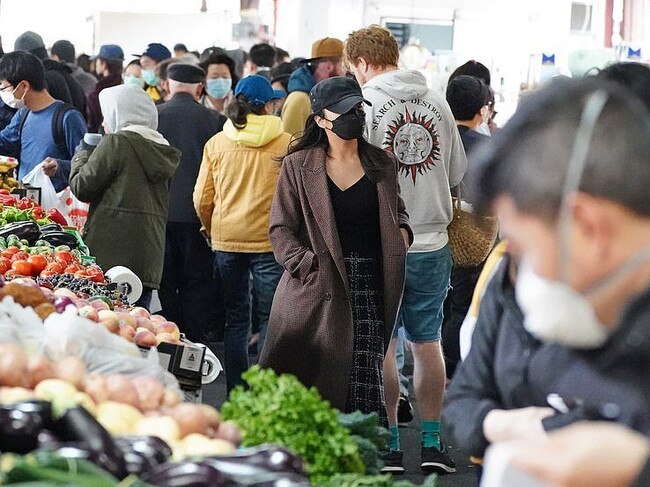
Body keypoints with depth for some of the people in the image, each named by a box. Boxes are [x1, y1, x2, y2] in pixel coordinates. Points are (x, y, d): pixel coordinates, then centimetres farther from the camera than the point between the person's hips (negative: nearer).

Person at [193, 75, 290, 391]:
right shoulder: (286, 144, -6)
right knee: (271, 318, 4)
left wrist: (211, 230, 20)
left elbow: (202, 200, 3)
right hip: (270, 241, -3)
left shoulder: (216, 143, 1)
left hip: (226, 239, 3)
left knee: (235, 318, 12)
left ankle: (235, 391, 14)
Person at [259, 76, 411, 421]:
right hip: (314, 289, -2)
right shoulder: (298, 166, 4)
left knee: (363, 387, -6)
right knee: (304, 391, -2)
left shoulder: (381, 164, 13)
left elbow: (396, 211, 28)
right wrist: (308, 265, -12)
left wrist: (402, 231, 5)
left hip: (368, 288, 2)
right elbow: (281, 229, 2)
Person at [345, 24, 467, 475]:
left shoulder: (365, 103, -10)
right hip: (433, 240, 4)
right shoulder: (437, 101, 5)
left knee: (381, 344, 5)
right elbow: (458, 173, 11)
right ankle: (432, 444, 18)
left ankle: (389, 445, 10)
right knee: (428, 341, 13)